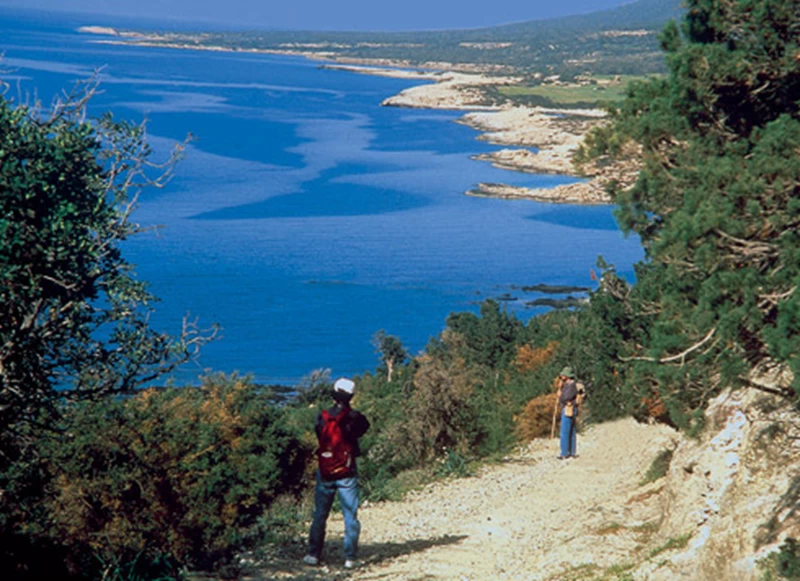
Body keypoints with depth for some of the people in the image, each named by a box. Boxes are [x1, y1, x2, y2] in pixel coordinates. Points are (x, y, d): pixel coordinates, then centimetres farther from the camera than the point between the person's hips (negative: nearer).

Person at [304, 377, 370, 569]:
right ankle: (350, 557, 2)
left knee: (320, 514, 11)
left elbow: (318, 437, 8)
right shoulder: (355, 418, -10)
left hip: (325, 473, 1)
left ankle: (313, 554, 13)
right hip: (347, 474, -1)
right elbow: (364, 426, 10)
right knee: (350, 516, 4)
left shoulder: (322, 417, -5)